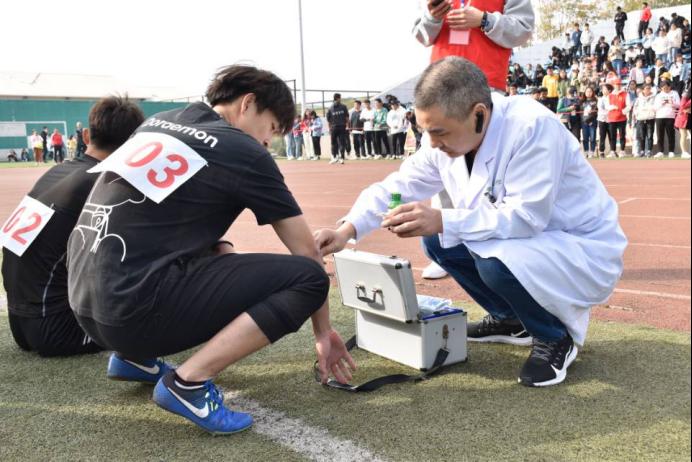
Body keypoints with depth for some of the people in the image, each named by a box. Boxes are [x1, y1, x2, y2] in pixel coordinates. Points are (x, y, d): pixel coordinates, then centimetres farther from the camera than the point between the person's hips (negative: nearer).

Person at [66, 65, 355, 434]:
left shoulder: (159, 122, 17)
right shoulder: (243, 151, -2)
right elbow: (307, 252, 2)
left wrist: (223, 252, 19)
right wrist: (323, 331, 14)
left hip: (85, 301, 9)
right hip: (133, 310, -8)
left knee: (220, 257, 30)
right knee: (307, 277, -7)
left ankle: (135, 357, 21)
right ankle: (189, 382, -12)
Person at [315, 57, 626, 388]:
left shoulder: (532, 127, -29)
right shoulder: (446, 137, -8)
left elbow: (526, 216, -34)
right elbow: (398, 186, -5)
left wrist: (442, 221, -38)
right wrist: (347, 230, -19)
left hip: (583, 250, -8)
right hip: (519, 240, 8)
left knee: (496, 260, -33)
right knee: (438, 241, 0)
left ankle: (556, 337, -3)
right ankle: (511, 320, 16)